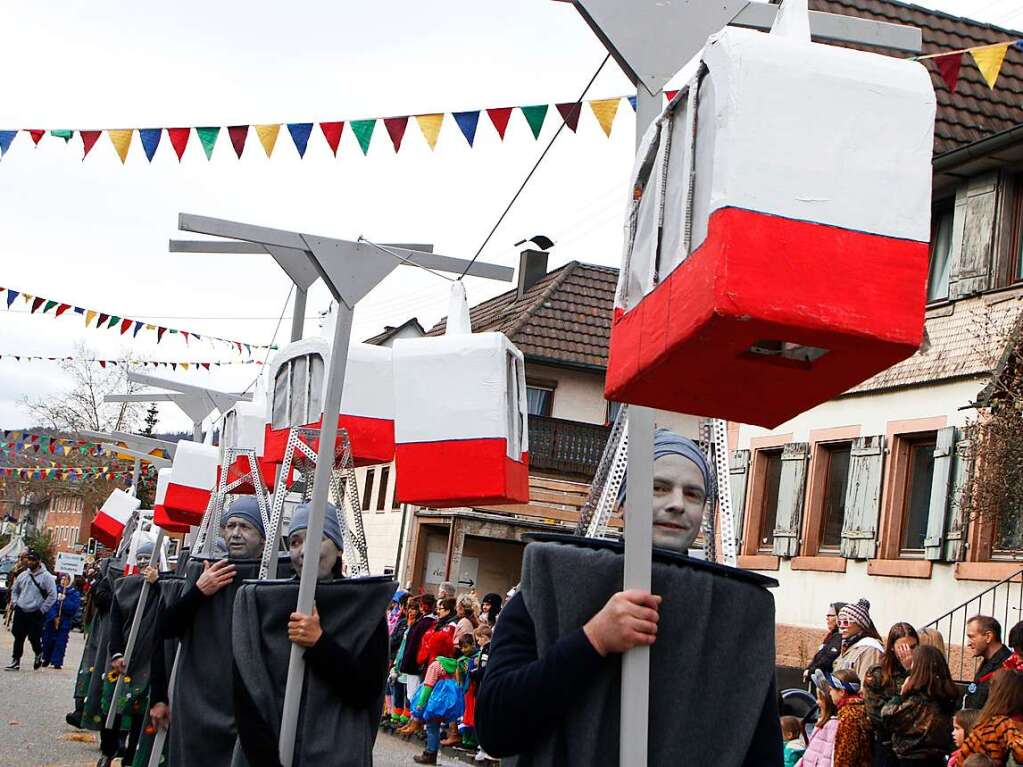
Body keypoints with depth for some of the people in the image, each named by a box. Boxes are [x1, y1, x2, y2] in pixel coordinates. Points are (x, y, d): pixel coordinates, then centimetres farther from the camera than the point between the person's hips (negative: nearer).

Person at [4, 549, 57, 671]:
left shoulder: (46, 576, -10)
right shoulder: (23, 575, 8)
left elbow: (53, 596, -12)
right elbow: (14, 590, 23)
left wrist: (42, 610, -13)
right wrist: (15, 603, 9)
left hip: (35, 614, -5)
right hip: (20, 612, 5)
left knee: (34, 638, -4)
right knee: (18, 638, 5)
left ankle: (39, 654, 26)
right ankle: (15, 661, 14)